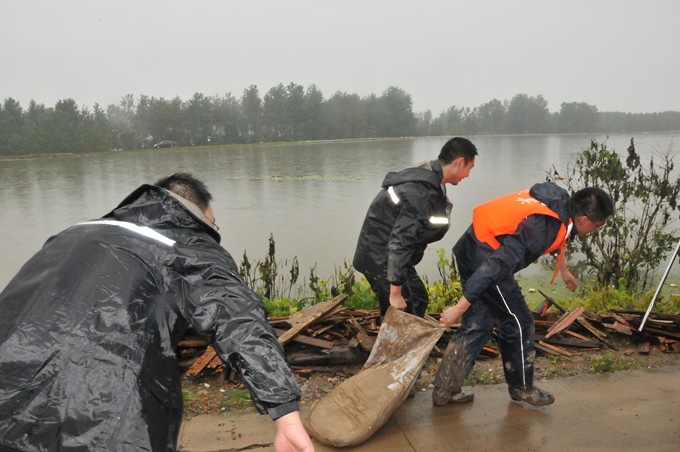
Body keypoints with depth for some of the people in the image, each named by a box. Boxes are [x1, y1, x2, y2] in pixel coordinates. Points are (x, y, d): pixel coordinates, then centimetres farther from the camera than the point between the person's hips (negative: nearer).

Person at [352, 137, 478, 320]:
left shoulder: (426, 176, 4)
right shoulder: (423, 192, -27)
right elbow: (400, 240, -30)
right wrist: (395, 293, -26)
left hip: (390, 256, 10)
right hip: (380, 259, -10)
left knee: (419, 299, 21)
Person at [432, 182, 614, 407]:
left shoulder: (561, 202, 5)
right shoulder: (541, 227, -25)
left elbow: (555, 238, 30)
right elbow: (497, 264, -30)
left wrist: (564, 270, 44)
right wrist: (460, 307, -29)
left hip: (471, 251, 10)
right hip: (486, 259, -10)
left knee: (478, 324, 14)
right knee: (518, 323, 7)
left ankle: (444, 390, 20)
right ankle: (522, 387, 27)